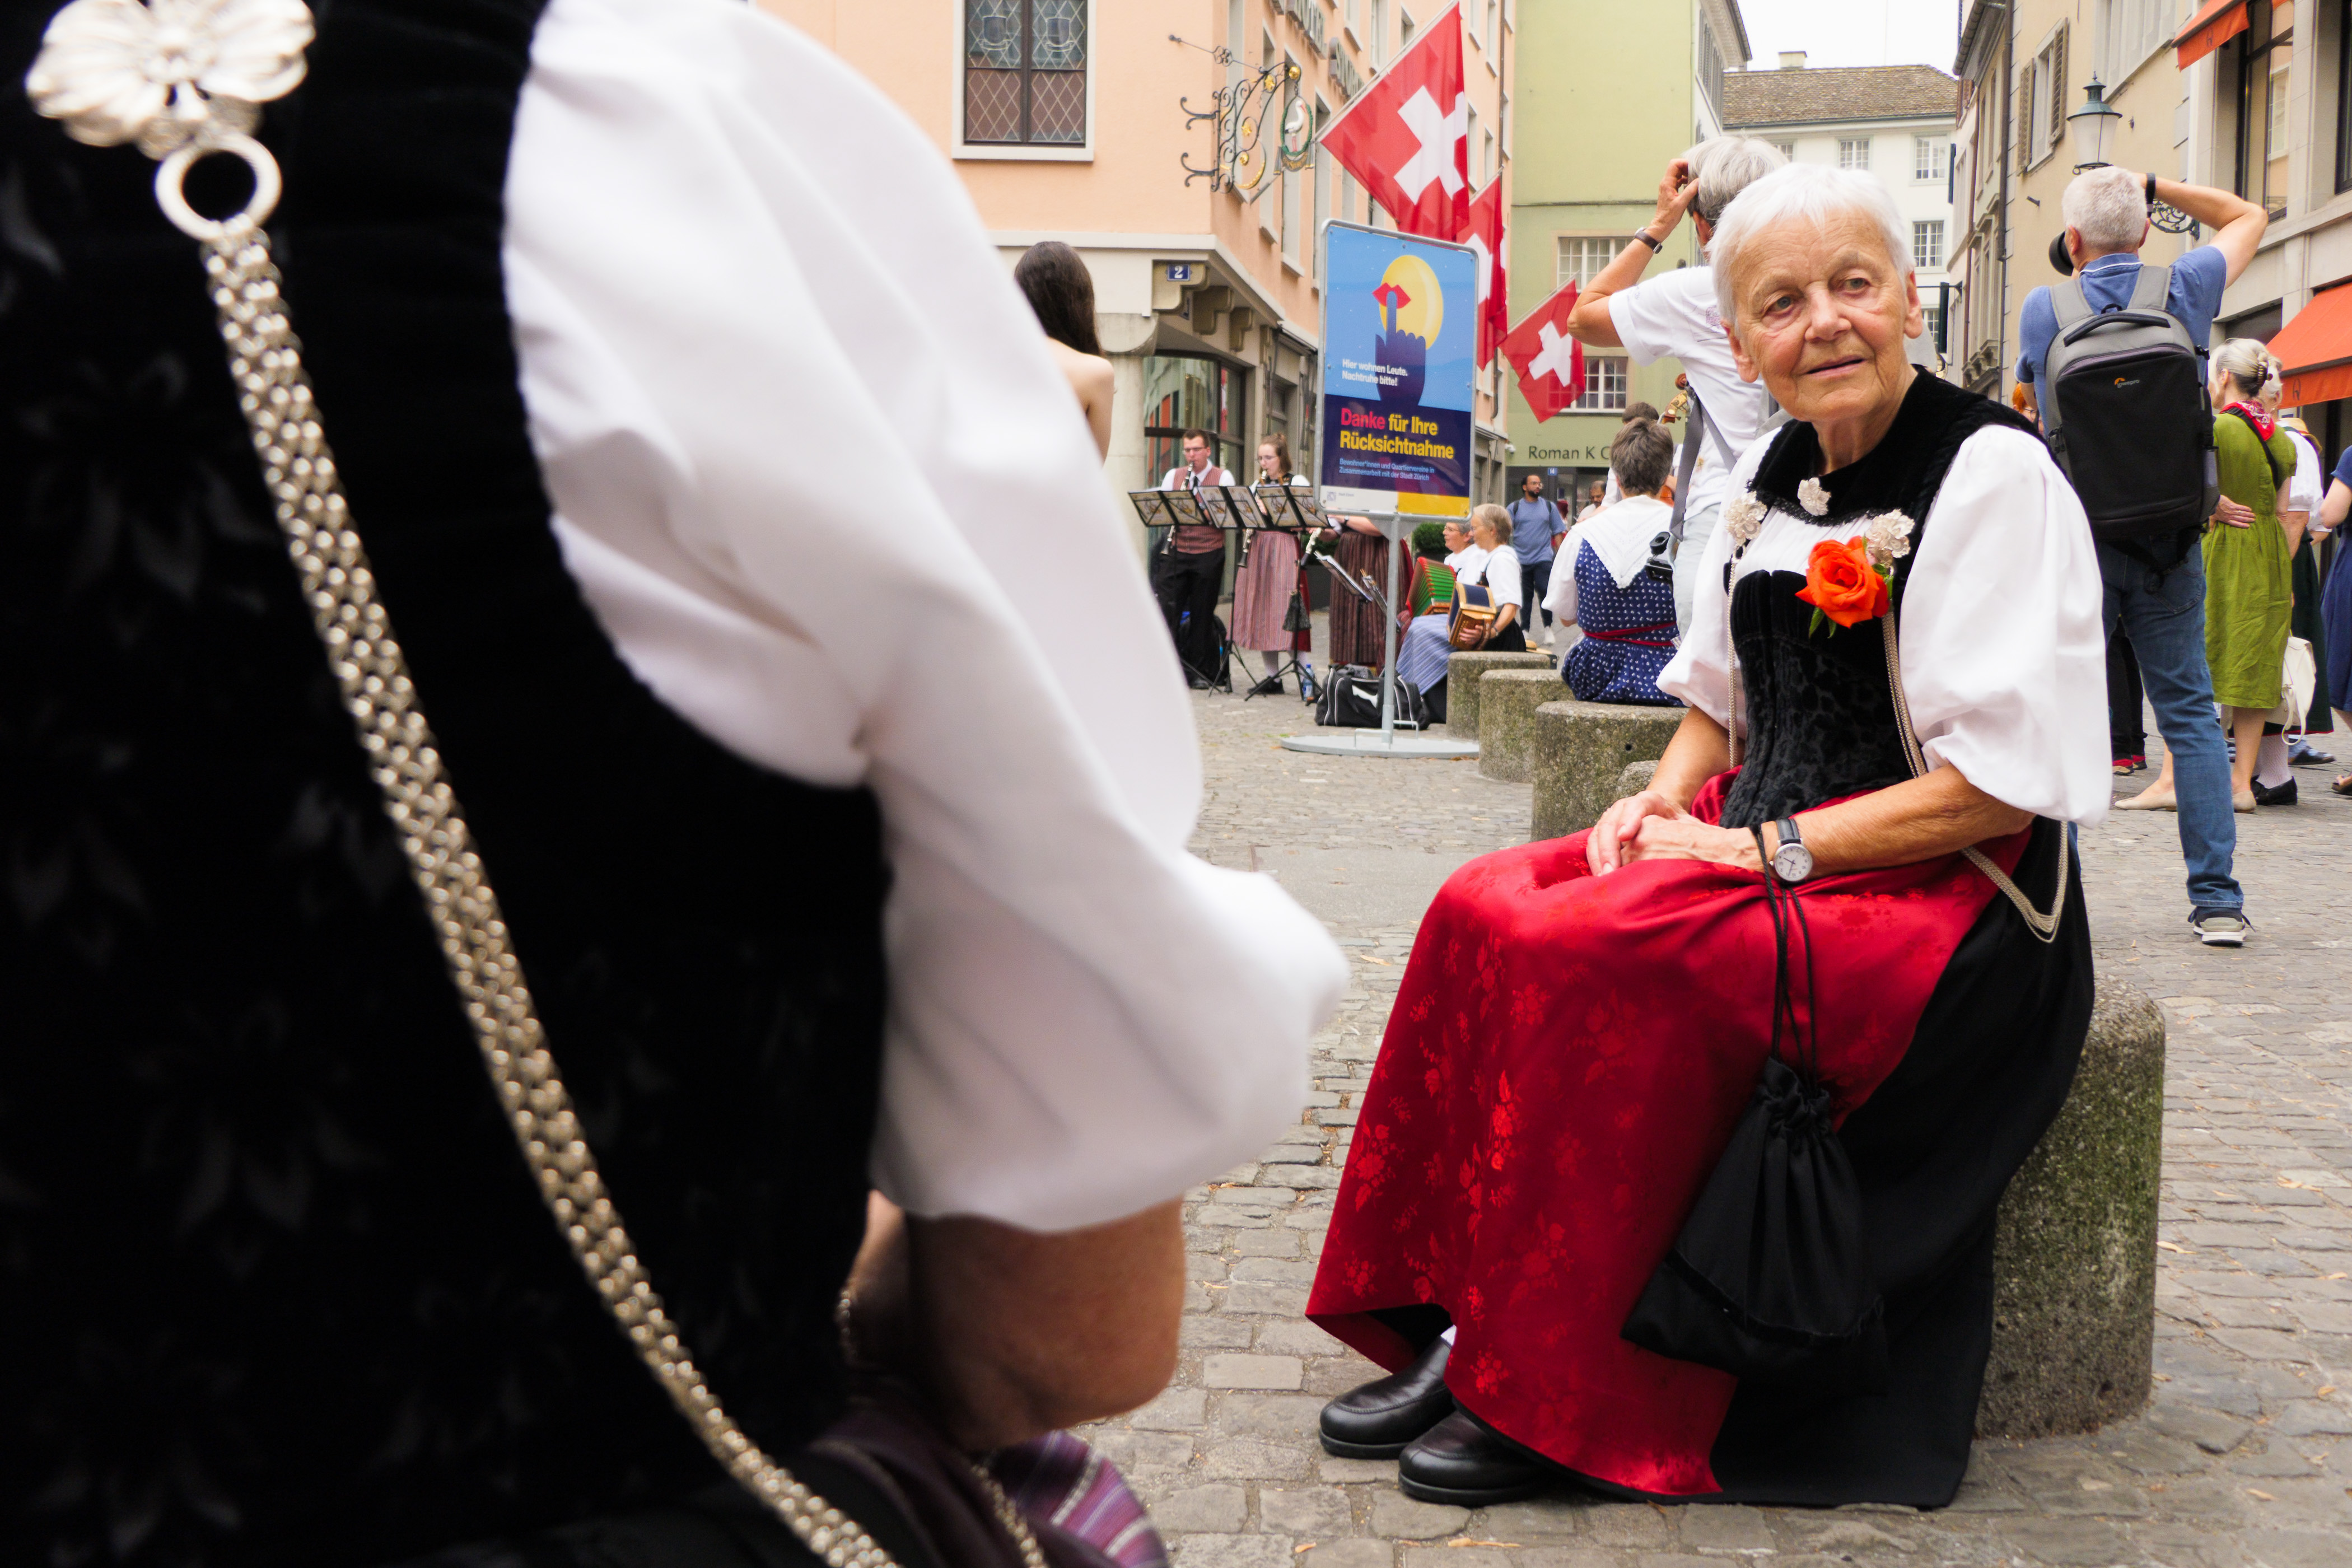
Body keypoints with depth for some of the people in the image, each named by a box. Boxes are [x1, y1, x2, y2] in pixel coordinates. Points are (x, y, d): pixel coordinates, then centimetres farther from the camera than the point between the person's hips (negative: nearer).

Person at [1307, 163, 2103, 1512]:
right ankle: (1461, 1330, -9)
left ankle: (1572, 1404, -16)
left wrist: (1765, 849, -18)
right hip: (1760, 855, 8)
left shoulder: (1993, 476, -13)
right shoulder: (1765, 485, 11)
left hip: (1940, 895, -8)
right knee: (1485, 912, -13)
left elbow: (2005, 783, -18)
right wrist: (1669, 797, 0)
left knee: (1592, 957, -28)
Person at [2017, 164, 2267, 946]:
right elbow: (2249, 218, 20)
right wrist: (2155, 186, 16)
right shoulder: (2186, 292, 1)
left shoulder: (2042, 311, -2)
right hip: (2172, 542, 1)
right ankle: (2217, 899, 5)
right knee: (2190, 712, 7)